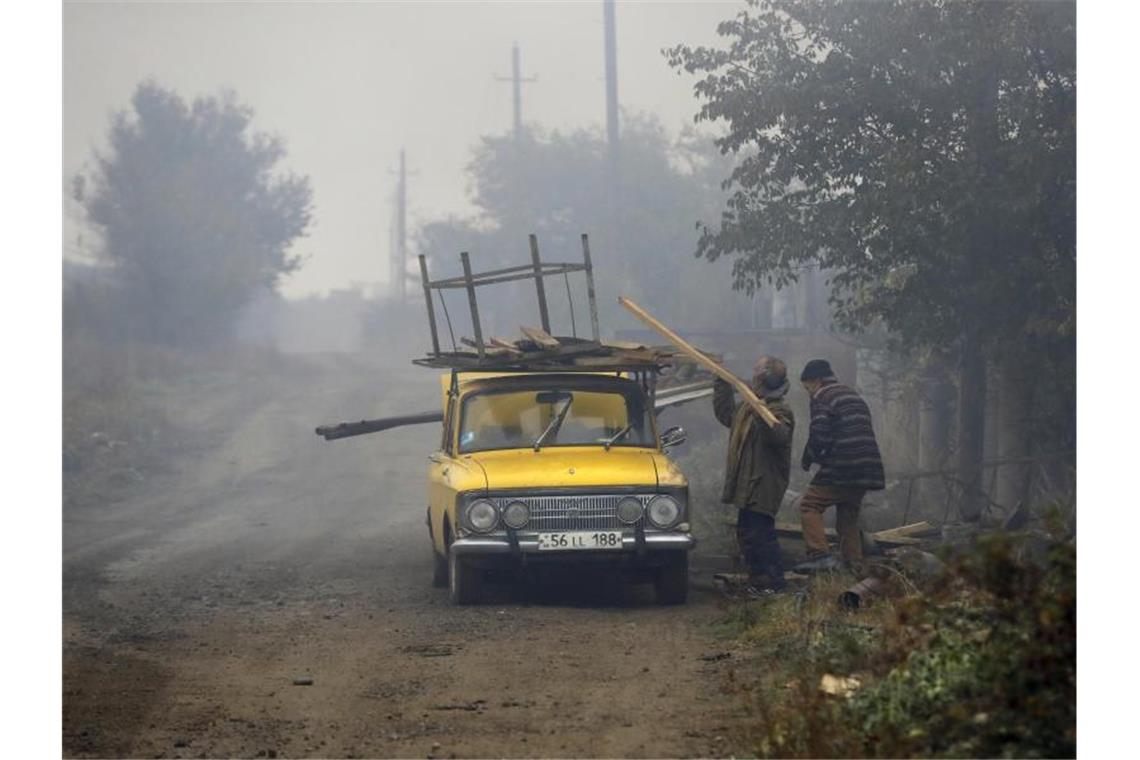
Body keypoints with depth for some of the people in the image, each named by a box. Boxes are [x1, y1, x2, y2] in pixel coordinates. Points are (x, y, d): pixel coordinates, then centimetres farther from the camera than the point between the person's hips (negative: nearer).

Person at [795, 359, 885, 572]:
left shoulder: (822, 398, -3)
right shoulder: (855, 397, 24)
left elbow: (819, 436, -14)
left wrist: (808, 459, 5)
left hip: (841, 467, -8)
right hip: (867, 469, 8)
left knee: (810, 505, -3)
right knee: (849, 515, 18)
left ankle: (820, 555, -16)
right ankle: (854, 563, 14)